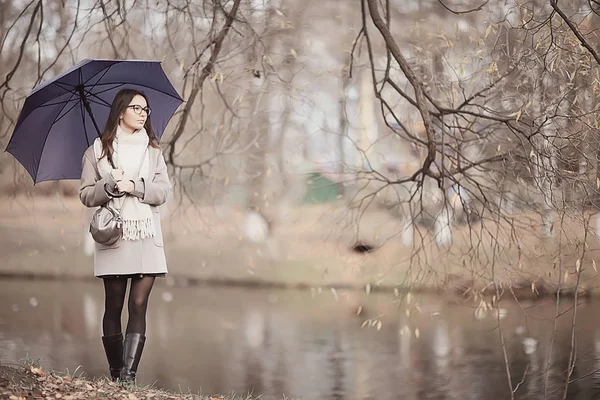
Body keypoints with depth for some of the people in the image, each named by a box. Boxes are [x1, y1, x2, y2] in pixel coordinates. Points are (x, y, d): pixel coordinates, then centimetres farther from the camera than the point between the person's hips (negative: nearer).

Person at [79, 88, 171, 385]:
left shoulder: (152, 151, 12)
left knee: (138, 305, -8)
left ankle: (128, 376, -12)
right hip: (113, 237, -1)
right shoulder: (98, 150, 6)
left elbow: (163, 191, 3)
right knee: (114, 306, 2)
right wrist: (110, 186, -14)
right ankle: (115, 373, 11)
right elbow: (86, 195, 4)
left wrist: (135, 187, -13)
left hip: (146, 237, 2)